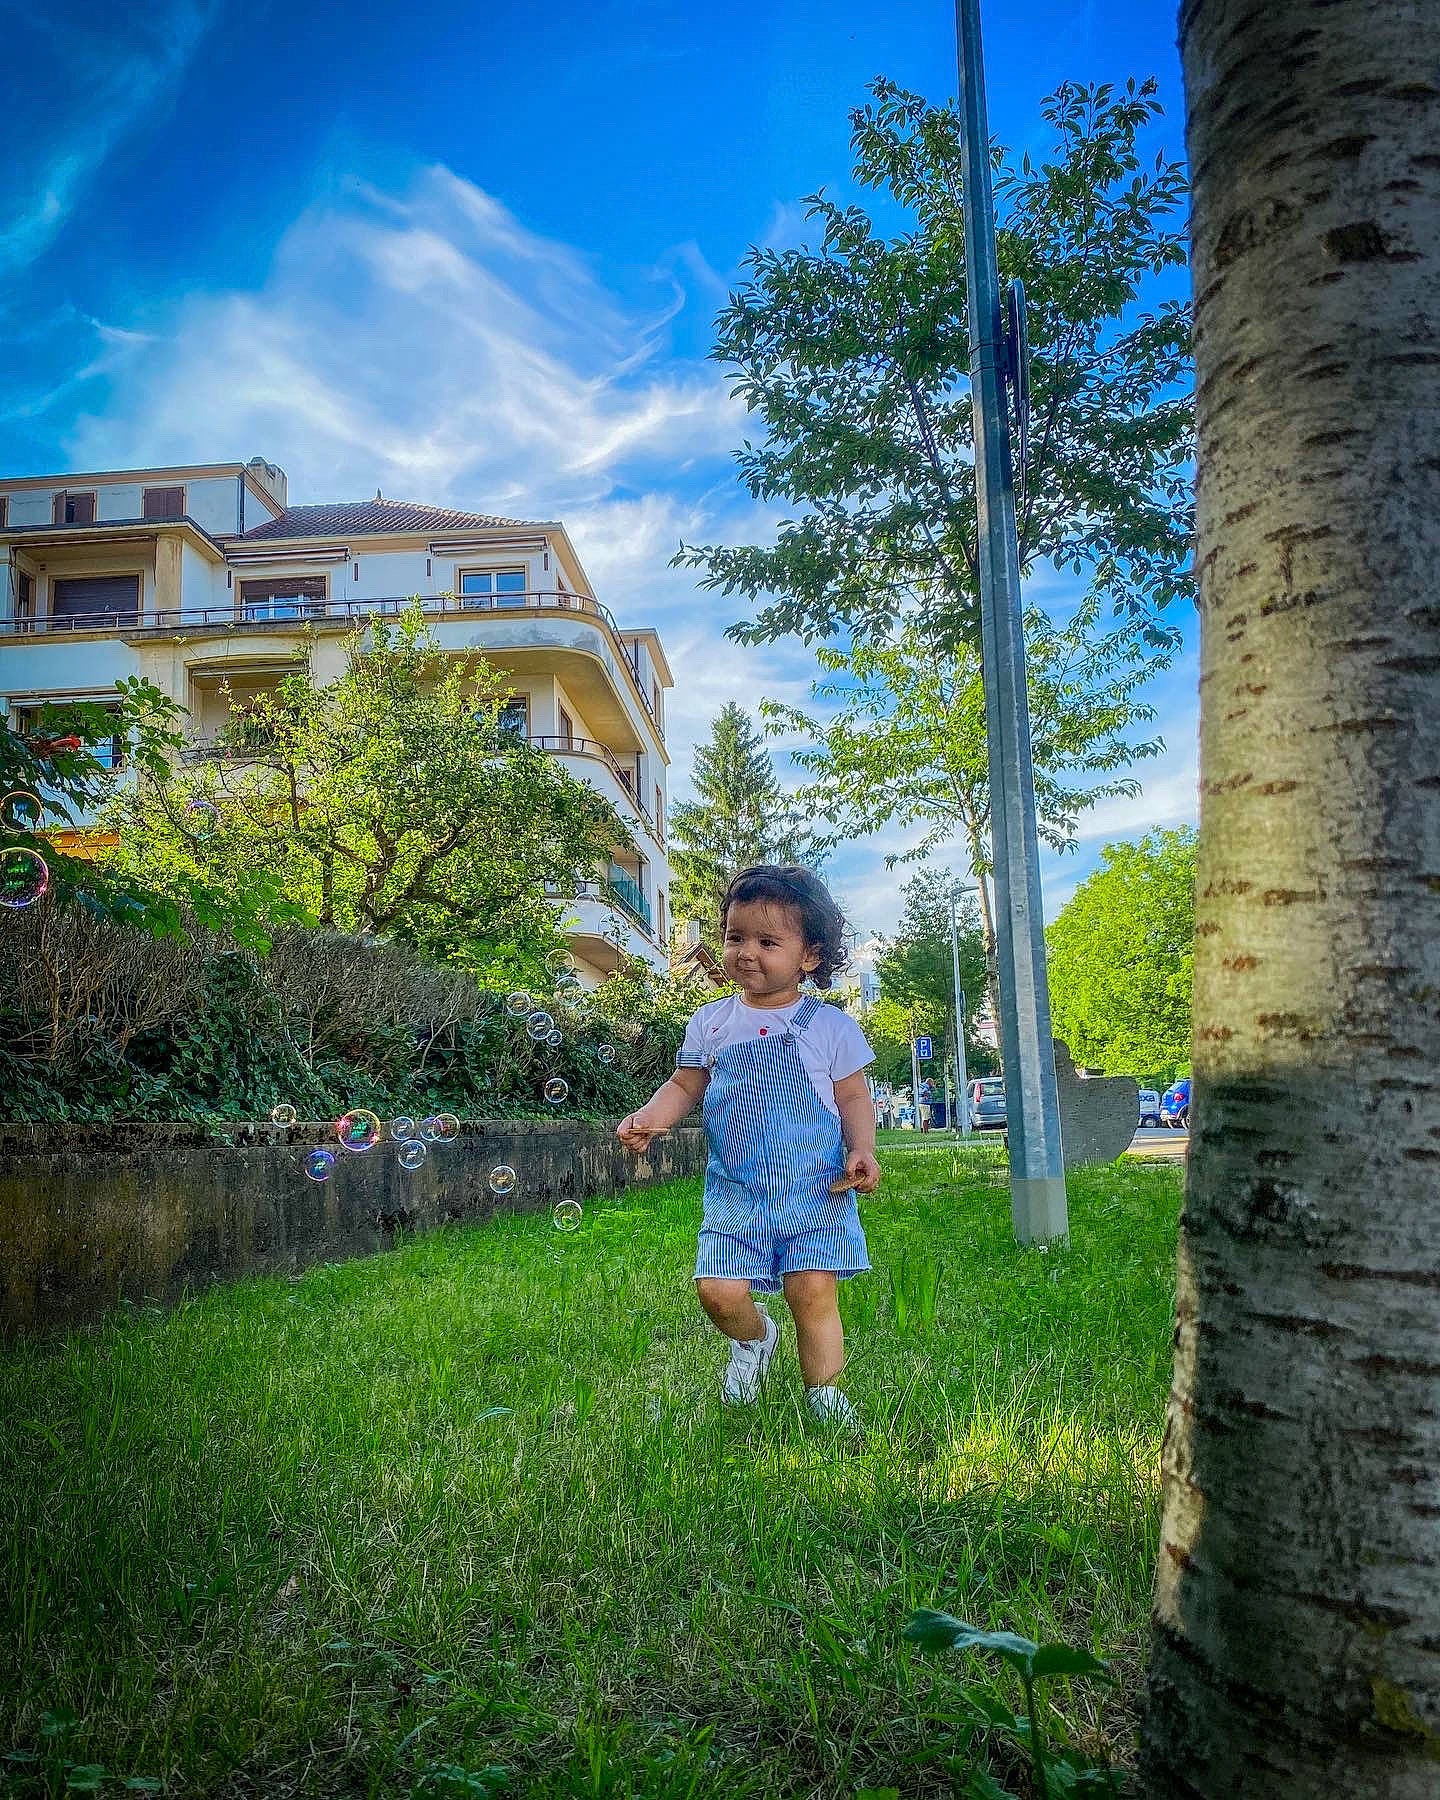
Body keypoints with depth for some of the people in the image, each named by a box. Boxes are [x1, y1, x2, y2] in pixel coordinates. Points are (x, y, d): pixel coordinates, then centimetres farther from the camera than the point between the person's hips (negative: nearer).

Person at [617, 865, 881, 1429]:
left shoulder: (830, 1025, 0)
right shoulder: (710, 1022, 6)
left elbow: (853, 1097, 5)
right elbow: (684, 1086, 11)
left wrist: (861, 1151, -11)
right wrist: (649, 1118, -7)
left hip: (816, 1188, -2)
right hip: (736, 1191, 2)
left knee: (813, 1291, -10)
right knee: (718, 1292, -7)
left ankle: (823, 1394, 15)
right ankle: (754, 1337, 28)